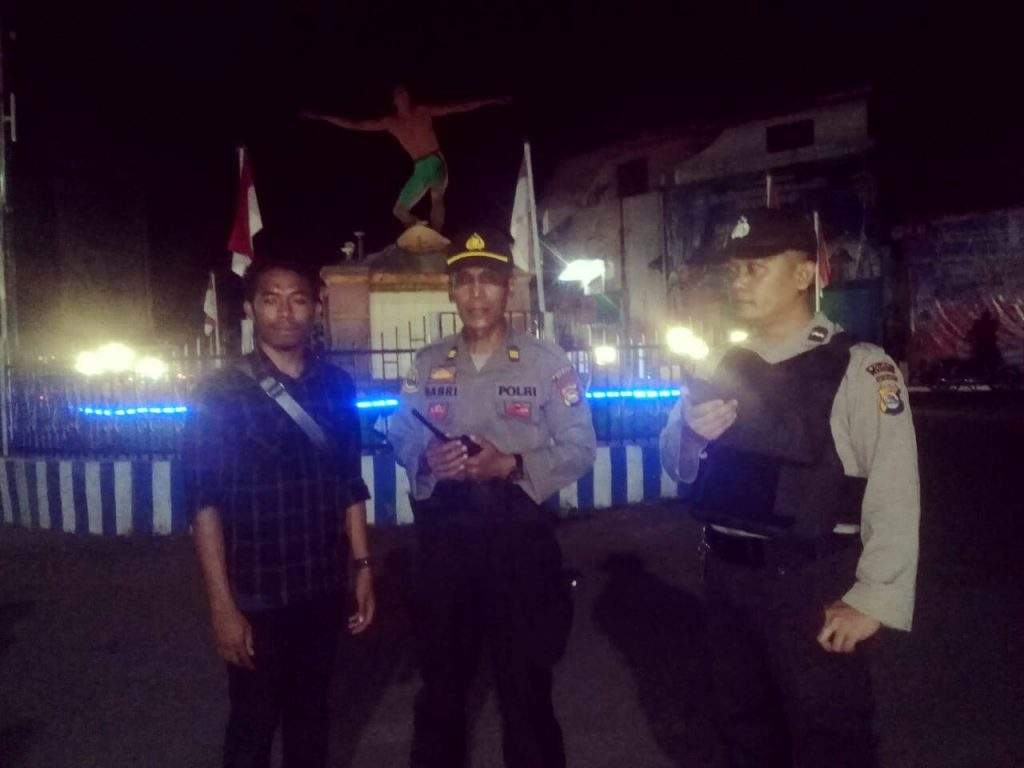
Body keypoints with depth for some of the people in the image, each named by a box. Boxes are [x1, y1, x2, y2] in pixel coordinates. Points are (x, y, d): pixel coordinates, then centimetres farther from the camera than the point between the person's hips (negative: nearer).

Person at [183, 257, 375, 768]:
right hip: (256, 595, -3)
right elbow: (205, 505, -11)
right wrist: (223, 605, -14)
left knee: (311, 715, 18)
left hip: (324, 589, 4)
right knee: (254, 724, 11)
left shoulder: (337, 387, 4)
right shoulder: (220, 393, -8)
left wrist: (363, 567, 6)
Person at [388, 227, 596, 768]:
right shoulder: (427, 365, 5)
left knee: (525, 683, 10)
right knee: (441, 677, 20)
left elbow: (580, 448, -7)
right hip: (444, 538, 3)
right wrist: (426, 461, -14)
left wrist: (512, 465, -22)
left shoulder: (546, 363, -5)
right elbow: (401, 436, 9)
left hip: (520, 539, -3)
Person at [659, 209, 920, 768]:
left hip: (812, 588, -5)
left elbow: (893, 495, -15)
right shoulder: (721, 368, 6)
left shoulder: (859, 368, -12)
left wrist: (872, 599, -18)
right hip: (725, 579, 6)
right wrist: (691, 431, -10)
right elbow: (678, 467, 11)